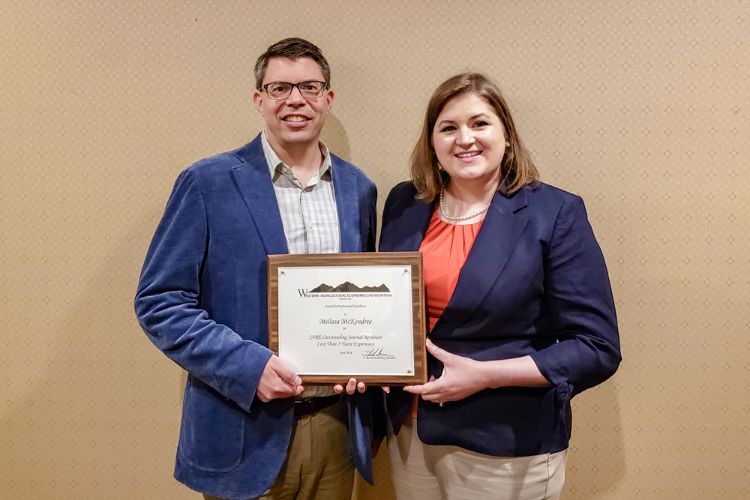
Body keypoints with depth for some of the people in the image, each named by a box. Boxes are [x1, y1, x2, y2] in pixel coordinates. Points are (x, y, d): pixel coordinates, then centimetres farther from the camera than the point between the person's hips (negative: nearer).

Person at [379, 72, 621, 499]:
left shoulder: (555, 213, -12)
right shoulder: (404, 204, 1)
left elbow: (596, 349, -12)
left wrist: (483, 375, -20)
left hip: (507, 447, -3)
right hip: (409, 431, 4)